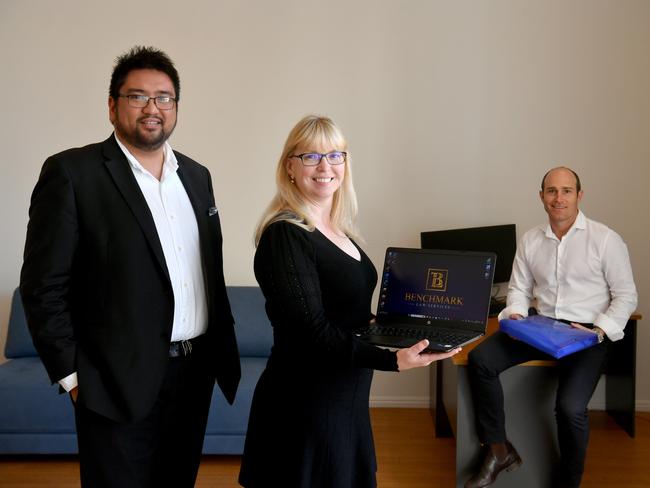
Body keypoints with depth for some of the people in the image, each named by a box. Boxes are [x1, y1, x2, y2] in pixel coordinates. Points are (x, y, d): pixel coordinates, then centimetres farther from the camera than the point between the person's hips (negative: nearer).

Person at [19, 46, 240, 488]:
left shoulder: (197, 176, 10)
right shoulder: (72, 172, -9)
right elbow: (44, 285, -10)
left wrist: (224, 350, 12)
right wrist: (71, 375, -11)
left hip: (197, 372, 6)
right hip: (122, 382, -5)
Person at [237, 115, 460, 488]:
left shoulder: (337, 230, 7)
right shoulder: (284, 235, -19)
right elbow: (313, 331, -25)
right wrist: (393, 360, -31)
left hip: (346, 397, 9)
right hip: (306, 402, -9)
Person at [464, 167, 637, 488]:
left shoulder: (606, 239, -5)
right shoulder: (530, 240, 8)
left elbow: (626, 296, -2)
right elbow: (519, 288, 14)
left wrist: (601, 330, -16)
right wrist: (515, 314, -7)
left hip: (586, 333, -4)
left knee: (570, 406, -26)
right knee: (480, 360, -17)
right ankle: (498, 449, -5)